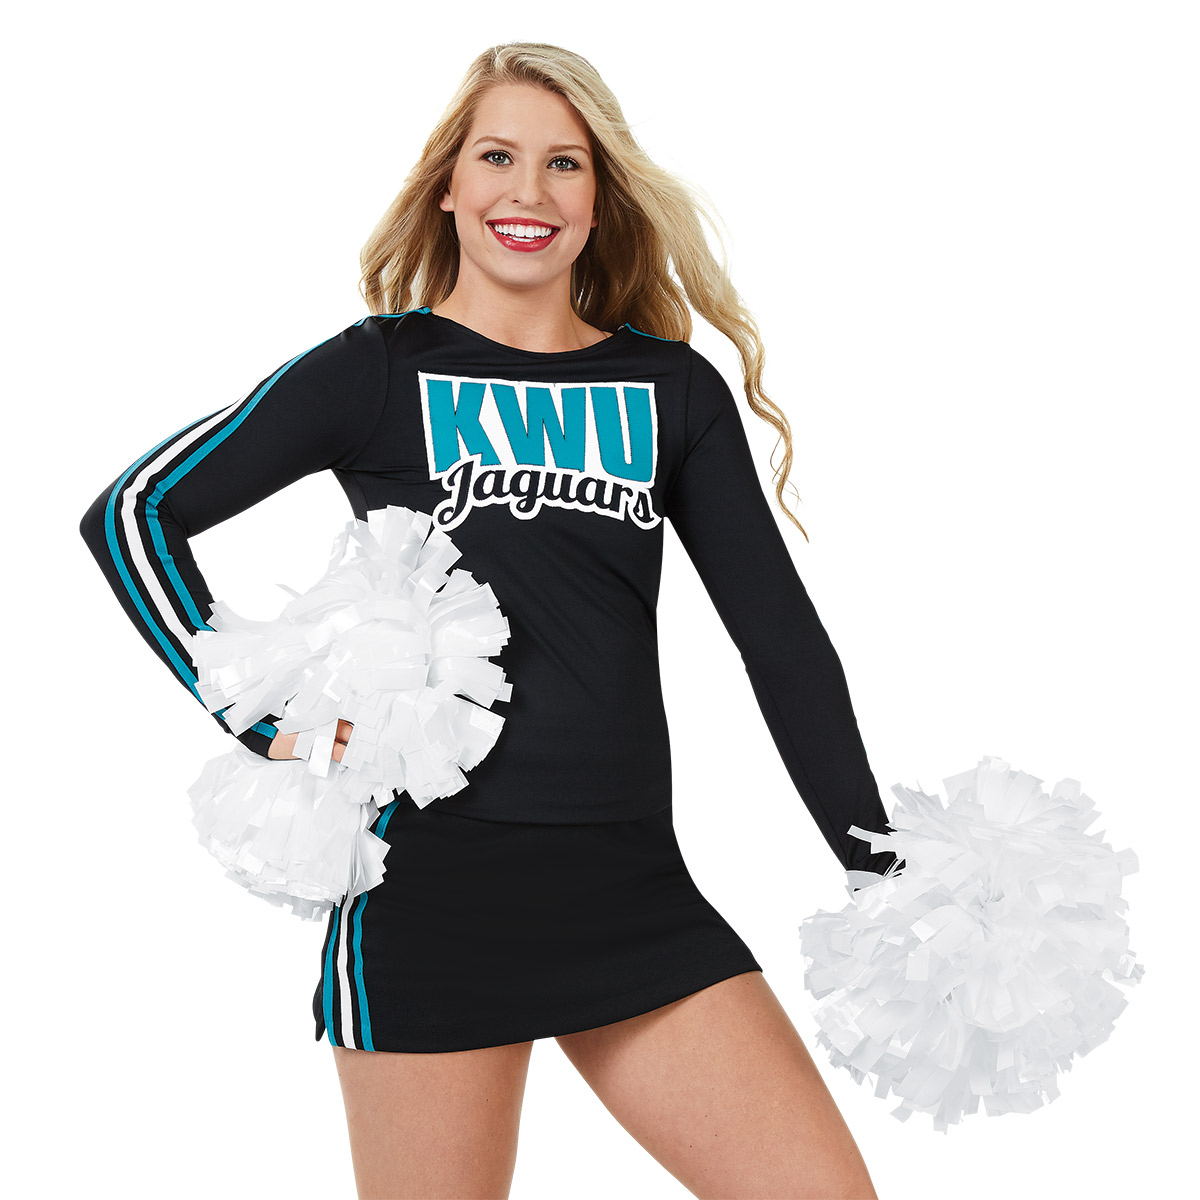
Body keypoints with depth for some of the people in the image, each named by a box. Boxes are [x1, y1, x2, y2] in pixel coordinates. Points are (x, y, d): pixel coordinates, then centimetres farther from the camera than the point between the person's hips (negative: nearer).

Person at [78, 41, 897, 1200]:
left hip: (633, 886, 3)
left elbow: (778, 630, 8)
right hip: (434, 881, -3)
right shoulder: (379, 370, 2)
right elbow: (133, 512, 4)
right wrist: (265, 718, -4)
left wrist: (881, 873, 2)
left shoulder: (670, 389, 9)